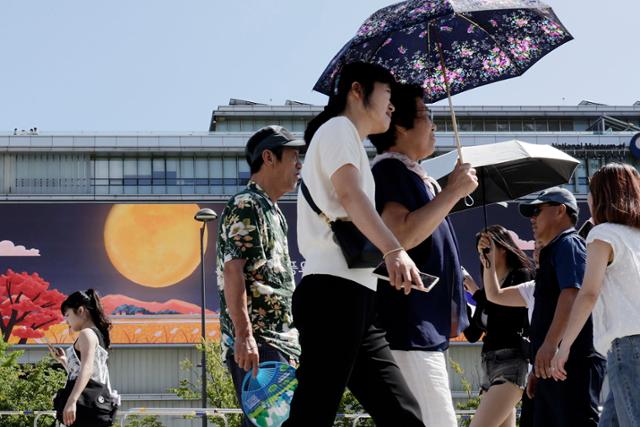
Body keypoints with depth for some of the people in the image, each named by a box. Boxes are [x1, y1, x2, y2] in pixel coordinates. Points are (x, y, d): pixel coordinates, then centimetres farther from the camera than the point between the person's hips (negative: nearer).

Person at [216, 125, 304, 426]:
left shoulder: (272, 213, 24)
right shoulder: (246, 206, -6)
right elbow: (232, 271, -16)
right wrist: (243, 335, -25)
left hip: (279, 342, 10)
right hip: (257, 344, -10)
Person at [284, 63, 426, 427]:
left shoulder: (350, 141, 32)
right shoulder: (338, 128, 1)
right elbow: (349, 194, -18)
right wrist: (394, 251, -33)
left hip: (355, 299, 11)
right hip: (335, 289, -11)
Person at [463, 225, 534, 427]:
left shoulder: (521, 275, 1)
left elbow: (509, 315, -16)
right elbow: (473, 334, 18)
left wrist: (475, 290, -6)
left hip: (512, 362, -8)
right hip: (488, 364, 8)